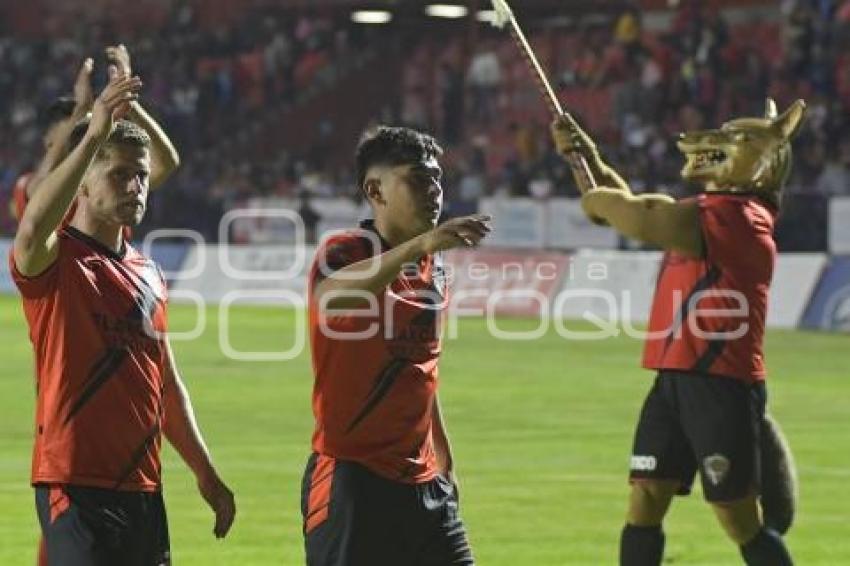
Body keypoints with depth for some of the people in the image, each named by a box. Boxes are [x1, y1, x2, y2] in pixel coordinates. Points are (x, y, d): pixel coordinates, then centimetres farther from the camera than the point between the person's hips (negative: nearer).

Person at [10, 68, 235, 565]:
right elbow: (33, 229, -31)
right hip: (77, 485, -8)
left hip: (142, 486, 8)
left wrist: (206, 473, 23)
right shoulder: (56, 261, -5)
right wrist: (92, 137, -37)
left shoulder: (148, 274, 18)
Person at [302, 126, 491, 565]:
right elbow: (331, 296, -36)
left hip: (423, 480, 7)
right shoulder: (344, 251, -10)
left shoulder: (432, 265, 13)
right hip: (352, 479, -7)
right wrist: (418, 244, -45)